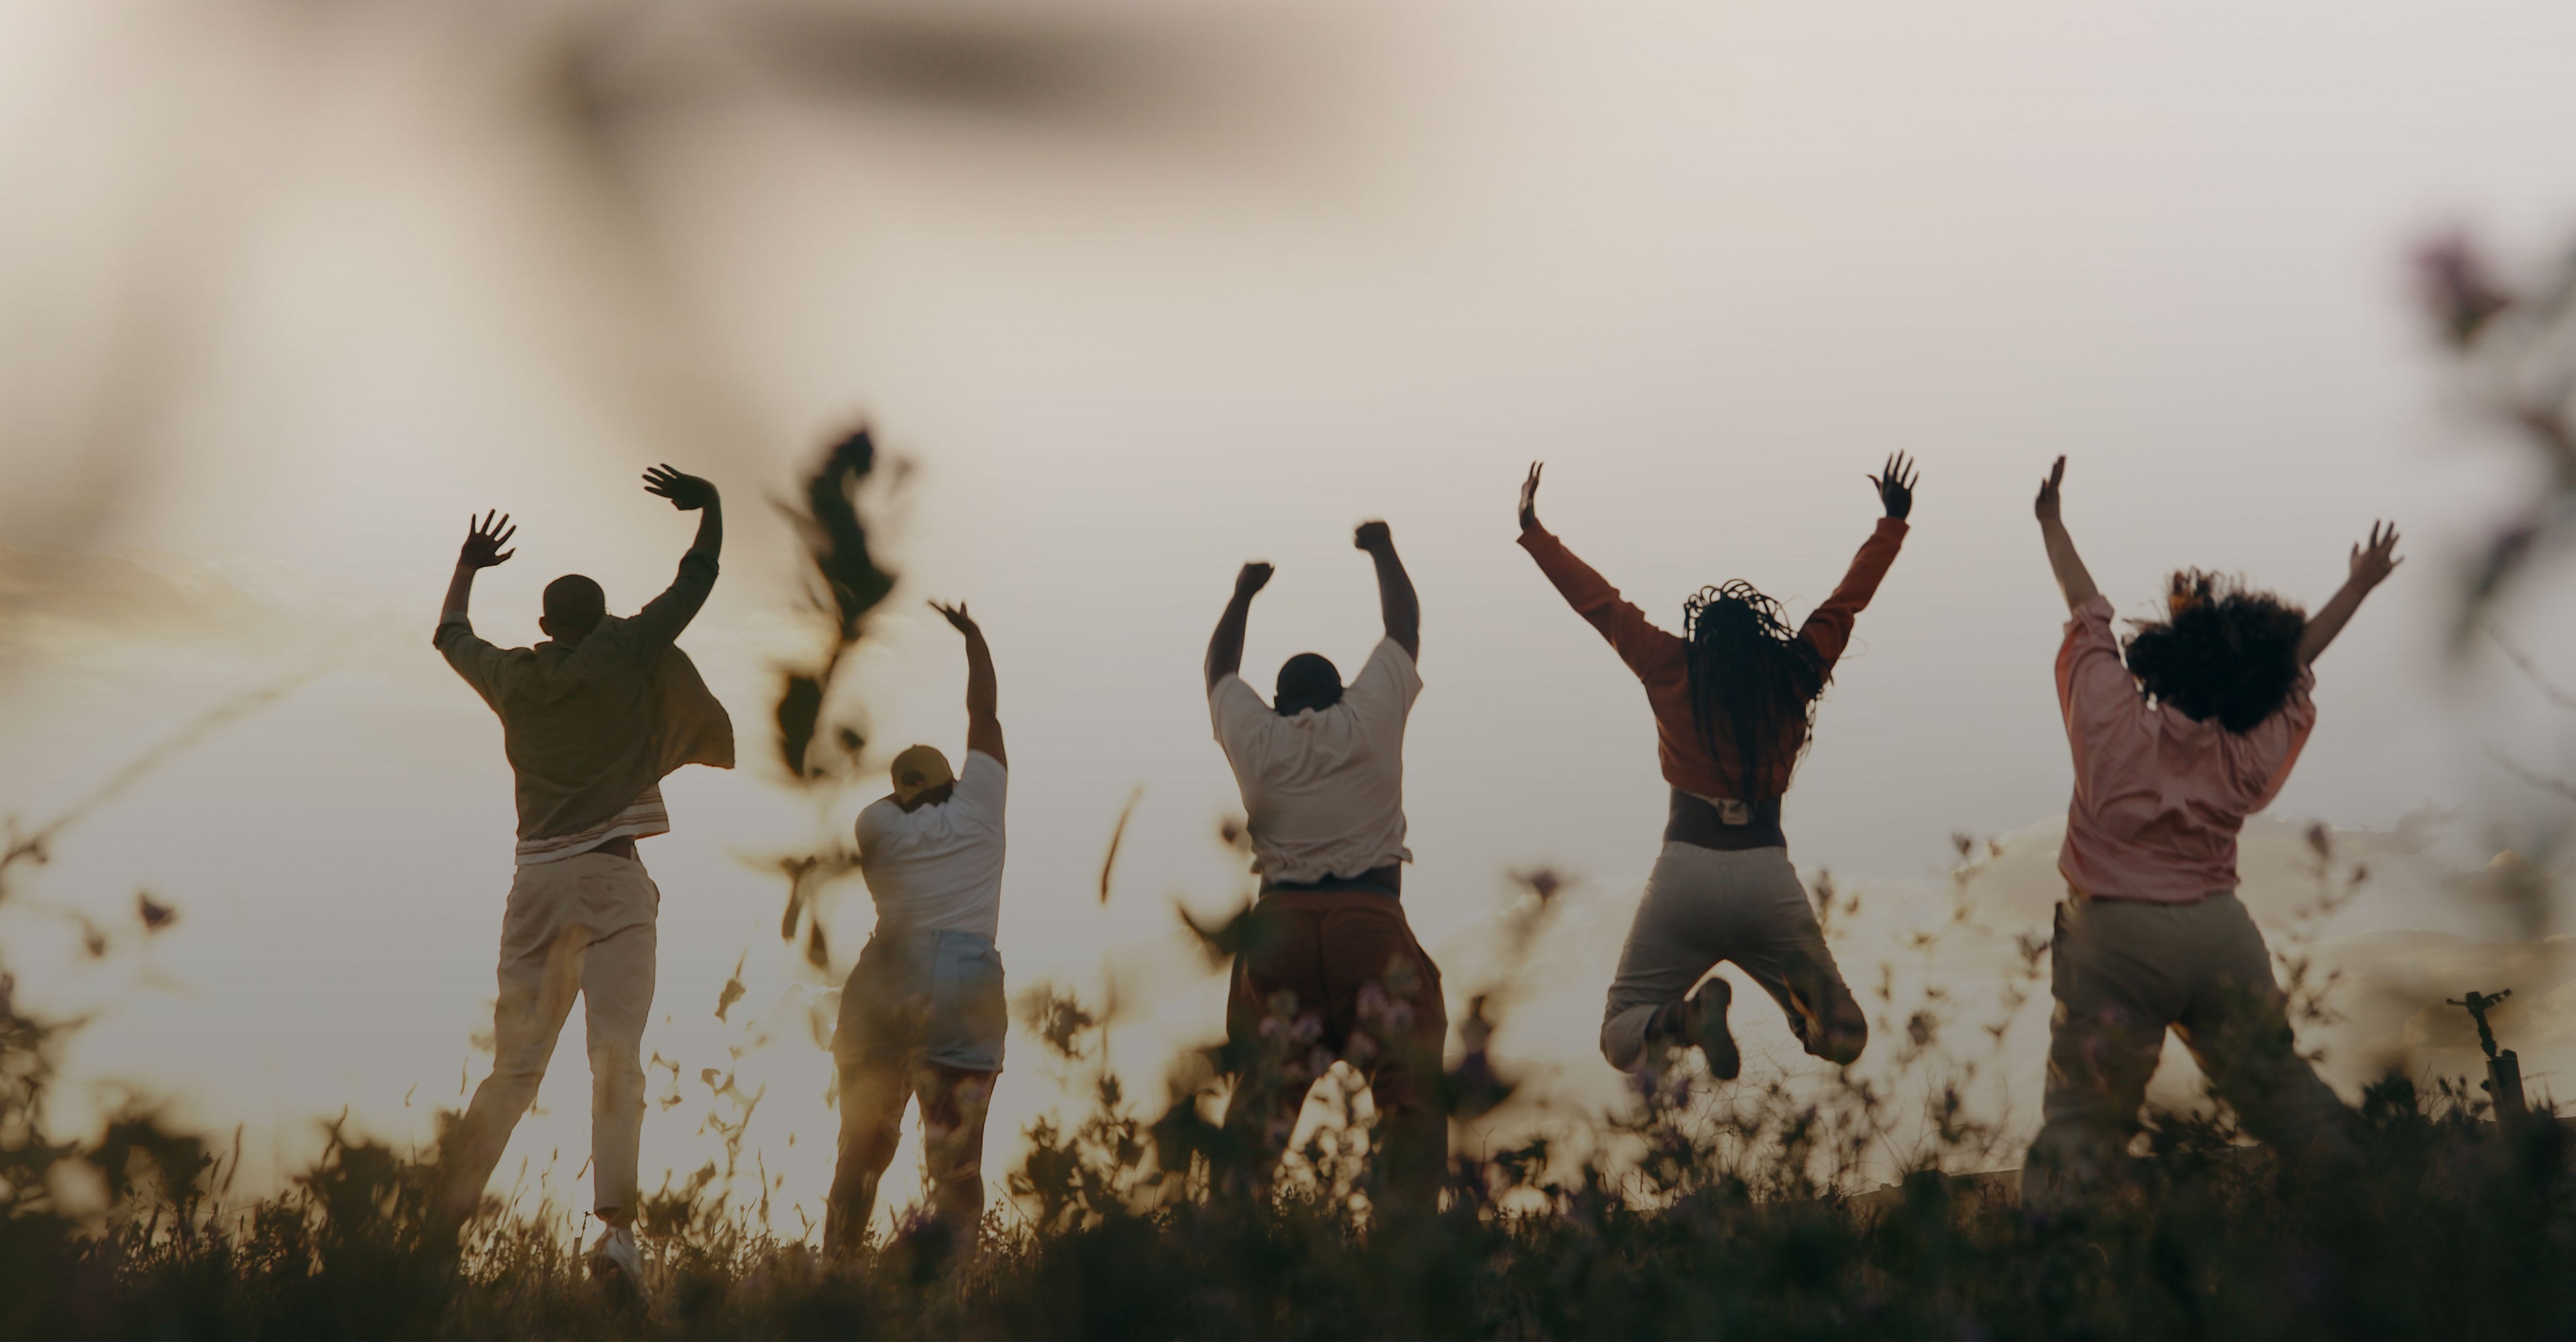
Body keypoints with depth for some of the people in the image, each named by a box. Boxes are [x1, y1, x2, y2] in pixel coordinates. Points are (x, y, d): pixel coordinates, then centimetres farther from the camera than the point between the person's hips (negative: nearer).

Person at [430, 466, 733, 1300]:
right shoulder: (626, 656, 2)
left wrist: (467, 567, 49)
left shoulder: (511, 677, 12)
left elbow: (450, 633, 33)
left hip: (537, 881, 4)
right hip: (614, 880, -4)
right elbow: (699, 575, 9)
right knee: (618, 1060, -12)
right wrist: (708, 503, 24)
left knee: (513, 1064, 12)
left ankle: (446, 1215, 14)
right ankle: (616, 1225, -26)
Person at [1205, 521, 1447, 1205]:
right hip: (1371, 923, -2)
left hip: (1280, 925, 2)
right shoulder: (1370, 719, 8)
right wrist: (1383, 552, 37)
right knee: (1411, 1088, -5)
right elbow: (1404, 626, 22)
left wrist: (1243, 595, 47)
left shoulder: (1254, 737, 11)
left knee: (1259, 1093, 8)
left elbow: (1220, 667, 32)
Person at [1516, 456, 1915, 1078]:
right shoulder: (1794, 674, 6)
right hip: (1767, 878, 1)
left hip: (1686, 871, -1)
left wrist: (1532, 530, 21)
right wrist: (1893, 522, 34)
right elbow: (1848, 600, 19)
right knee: (1844, 1039, 13)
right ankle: (1819, 1002, -26)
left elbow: (1598, 601, 10)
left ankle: (1687, 1018, -28)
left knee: (1622, 1040, 9)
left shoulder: (1671, 670, 2)